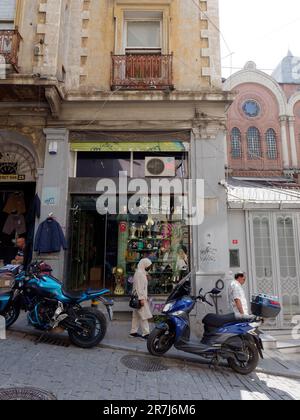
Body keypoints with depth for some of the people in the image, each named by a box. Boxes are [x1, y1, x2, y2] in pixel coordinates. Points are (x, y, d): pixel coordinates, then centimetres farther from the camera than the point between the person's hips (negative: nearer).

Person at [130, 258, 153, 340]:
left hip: (141, 297, 10)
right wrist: (141, 298, -23)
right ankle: (145, 333, -7)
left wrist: (145, 297, 20)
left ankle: (134, 332, 19)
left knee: (137, 315, 13)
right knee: (144, 315, -9)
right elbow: (139, 287, -21)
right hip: (140, 297, -10)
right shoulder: (139, 273, -15)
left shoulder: (142, 273, 17)